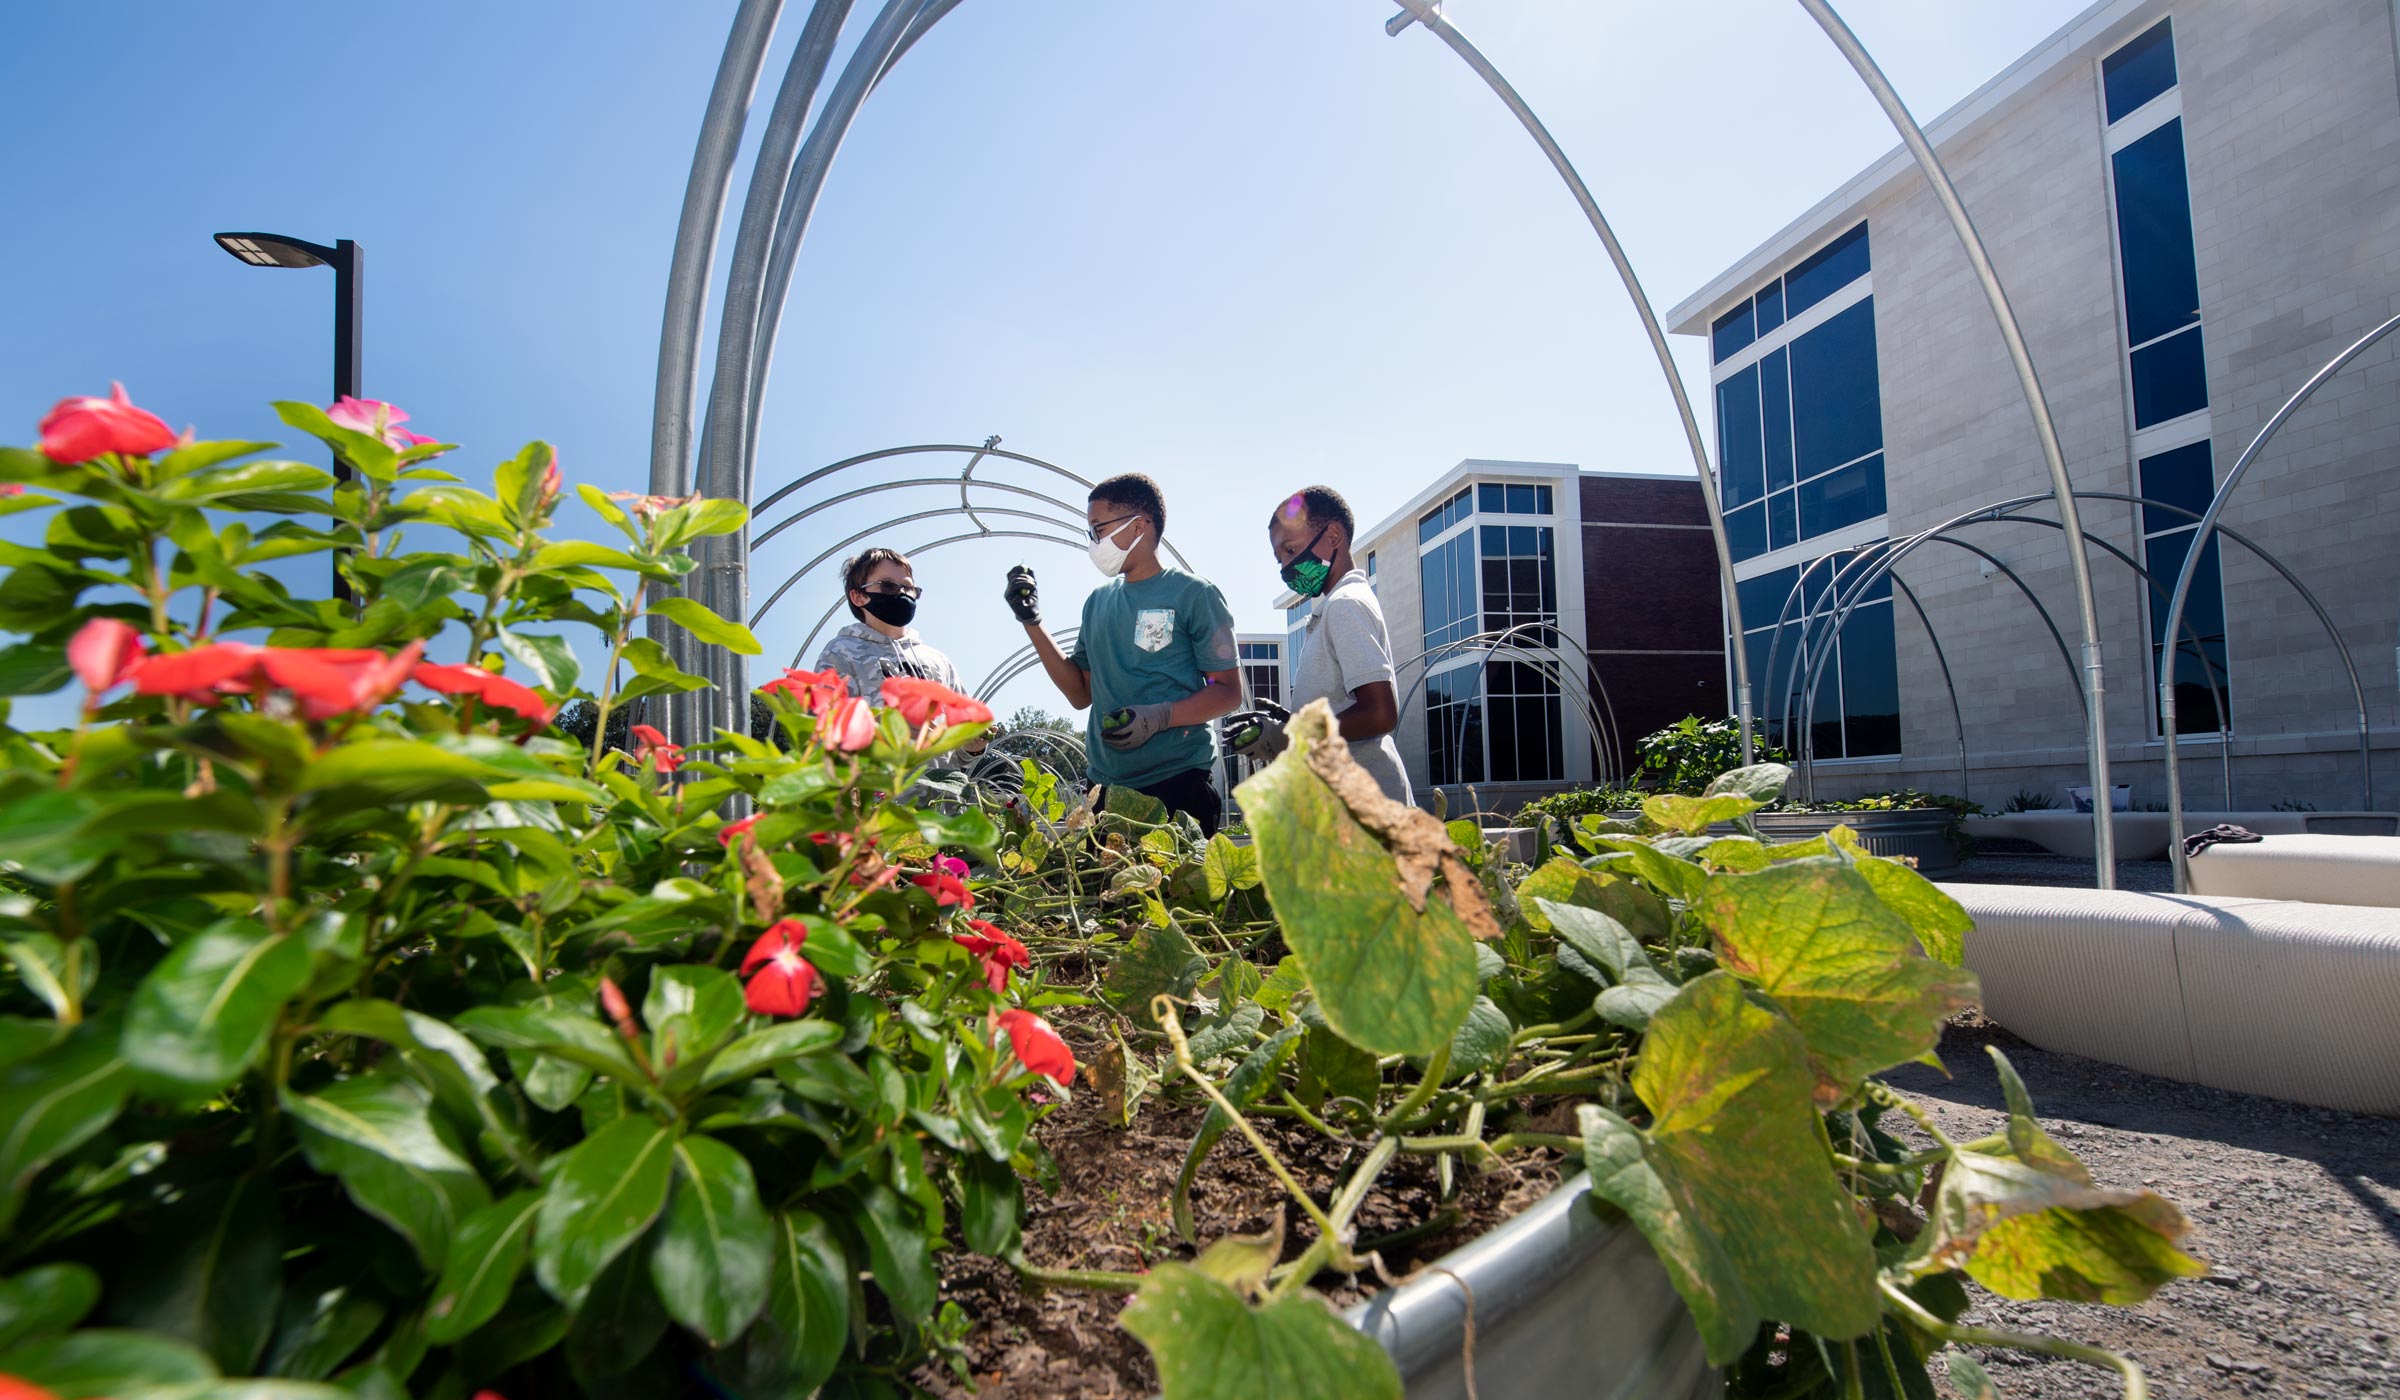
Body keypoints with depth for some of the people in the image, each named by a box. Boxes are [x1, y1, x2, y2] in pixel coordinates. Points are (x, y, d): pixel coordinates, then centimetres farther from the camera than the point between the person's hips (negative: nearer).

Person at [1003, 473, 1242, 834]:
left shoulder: (1194, 594, -3)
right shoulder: (1098, 601, 15)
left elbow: (1229, 692, -6)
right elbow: (1081, 694, 14)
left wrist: (1160, 716, -22)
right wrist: (1032, 622, 9)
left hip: (1178, 785, -5)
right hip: (1106, 785, 5)